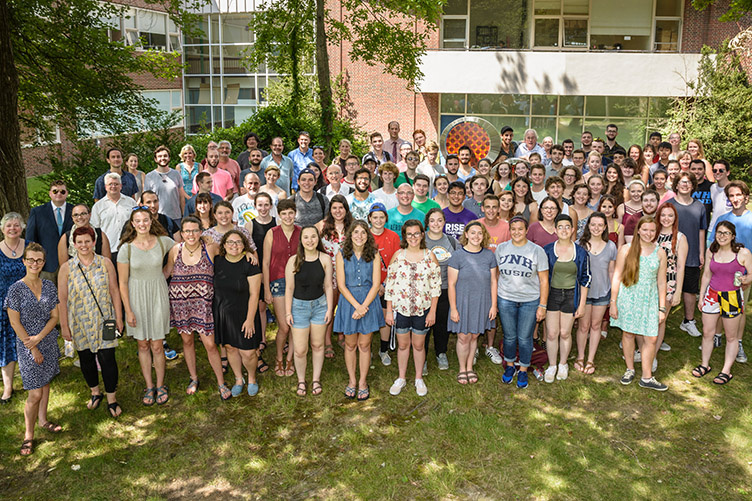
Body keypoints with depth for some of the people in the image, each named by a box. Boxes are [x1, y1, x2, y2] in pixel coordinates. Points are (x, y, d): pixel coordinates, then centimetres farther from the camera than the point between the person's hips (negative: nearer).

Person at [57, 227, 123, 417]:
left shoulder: (105, 263, -3)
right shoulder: (67, 268, -4)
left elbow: (114, 291, 0)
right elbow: (62, 299, -1)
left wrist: (119, 318, 0)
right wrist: (64, 326, -2)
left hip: (104, 321, -1)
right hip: (80, 323, 1)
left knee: (107, 358, -2)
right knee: (86, 358, 14)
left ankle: (112, 398, 14)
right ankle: (95, 392, 36)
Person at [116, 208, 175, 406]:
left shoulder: (163, 241, -7)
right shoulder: (126, 248, -8)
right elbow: (123, 283, -5)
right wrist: (128, 311, -7)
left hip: (158, 295, 0)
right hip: (137, 297, 0)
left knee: (157, 345, 4)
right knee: (143, 345, 12)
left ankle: (160, 385, 23)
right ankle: (149, 387, 26)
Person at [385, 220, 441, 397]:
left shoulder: (430, 256, -3)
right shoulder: (398, 255, -2)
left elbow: (436, 286, -1)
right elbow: (390, 284, 0)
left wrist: (432, 311, -4)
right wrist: (389, 310, -2)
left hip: (422, 309, 0)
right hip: (400, 308, 0)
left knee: (419, 344, 12)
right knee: (403, 344, 12)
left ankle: (419, 378, 30)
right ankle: (401, 378, 30)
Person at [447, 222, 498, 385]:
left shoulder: (489, 255, 0)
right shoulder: (458, 255, -10)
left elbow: (493, 281, 5)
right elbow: (451, 284, -9)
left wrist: (493, 305, 2)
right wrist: (453, 308, -10)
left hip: (482, 303, 3)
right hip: (463, 302, -3)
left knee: (474, 336, 13)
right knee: (463, 338, 4)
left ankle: (470, 368, 31)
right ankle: (462, 369, 24)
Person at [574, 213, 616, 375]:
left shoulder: (610, 246, 0)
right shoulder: (580, 245, -6)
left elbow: (611, 271, 7)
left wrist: (614, 294, 7)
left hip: (602, 292, 2)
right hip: (583, 291, -2)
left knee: (596, 325, 11)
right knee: (583, 326, 5)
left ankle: (590, 360, 23)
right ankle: (580, 357, 23)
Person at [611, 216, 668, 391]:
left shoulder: (660, 253, 4)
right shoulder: (626, 249, -3)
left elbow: (661, 282, 7)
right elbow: (617, 276, -2)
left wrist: (662, 308, 5)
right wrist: (613, 302, -5)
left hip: (649, 300, 1)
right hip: (627, 298, -1)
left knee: (651, 338, -1)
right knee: (628, 334, 10)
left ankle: (647, 377, 11)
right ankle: (630, 369, 29)